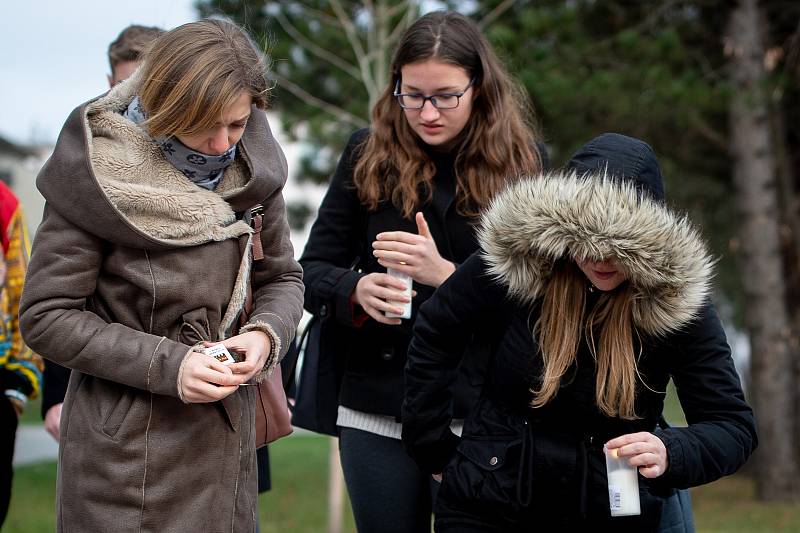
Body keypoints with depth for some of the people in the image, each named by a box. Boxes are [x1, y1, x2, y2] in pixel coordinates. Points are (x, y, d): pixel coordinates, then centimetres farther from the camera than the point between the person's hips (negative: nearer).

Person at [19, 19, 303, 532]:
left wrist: (266, 334, -12)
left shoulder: (252, 168, -3)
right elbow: (46, 316, -13)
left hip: (226, 432, 4)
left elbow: (283, 277, 10)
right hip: (125, 447, -4)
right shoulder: (99, 172, -15)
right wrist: (167, 365, -21)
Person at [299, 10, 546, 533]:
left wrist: (446, 274, -23)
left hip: (477, 411, -2)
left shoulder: (520, 162, -2)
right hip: (375, 405, 2)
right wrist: (357, 290, -20)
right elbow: (312, 270, 3)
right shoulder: (368, 154, 2)